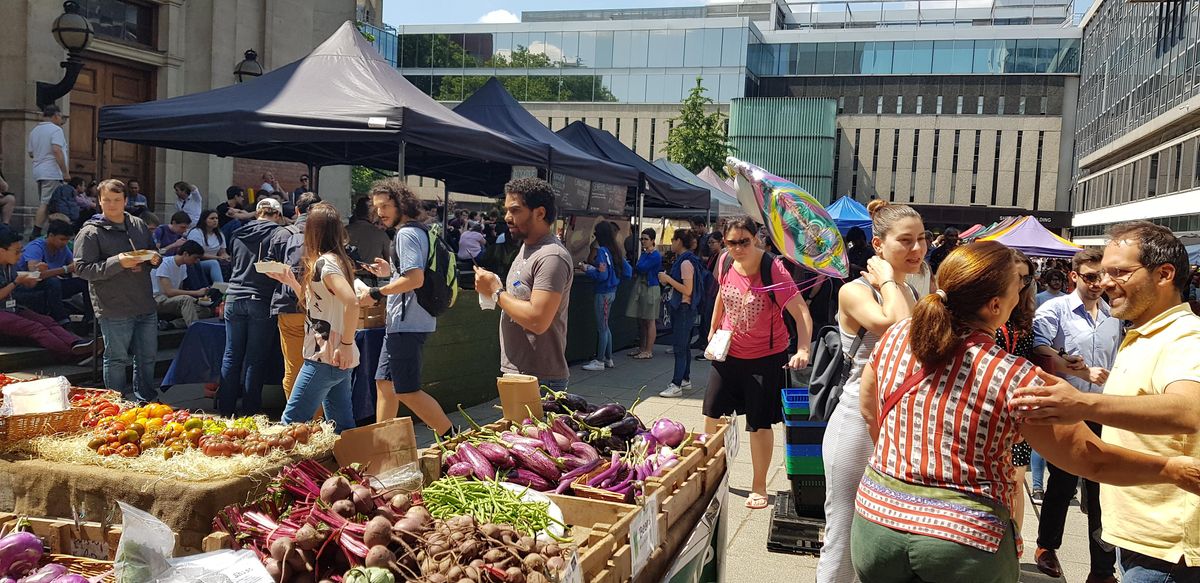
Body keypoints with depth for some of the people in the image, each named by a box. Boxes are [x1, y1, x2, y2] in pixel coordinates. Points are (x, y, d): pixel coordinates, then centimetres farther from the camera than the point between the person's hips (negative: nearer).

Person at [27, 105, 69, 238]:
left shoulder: (34, 131, 16)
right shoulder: (55, 129, -8)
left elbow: (30, 153, 20)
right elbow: (57, 151, -19)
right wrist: (65, 172, -17)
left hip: (39, 172, 8)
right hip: (52, 173, -8)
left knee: (42, 204, 12)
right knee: (46, 204, -9)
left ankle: (36, 233, 13)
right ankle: (36, 234, -13)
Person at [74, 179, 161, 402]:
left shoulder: (139, 225, 11)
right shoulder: (90, 233, -7)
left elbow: (153, 253, 24)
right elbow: (82, 268, -13)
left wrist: (155, 259, 0)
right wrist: (117, 263, -23)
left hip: (145, 305, 6)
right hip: (114, 309, -6)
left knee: (147, 356, 15)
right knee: (117, 360, 4)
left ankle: (145, 400, 31)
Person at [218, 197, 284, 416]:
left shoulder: (238, 234, 12)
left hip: (234, 298, 4)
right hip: (262, 301, -4)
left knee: (231, 356, 9)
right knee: (255, 361, 1)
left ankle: (225, 410, 12)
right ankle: (249, 413, 5)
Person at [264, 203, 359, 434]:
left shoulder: (324, 263, -15)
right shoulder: (336, 260, 14)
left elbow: (352, 303, -29)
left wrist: (346, 343, -23)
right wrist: (291, 282, 16)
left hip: (325, 359, -10)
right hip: (338, 361, 10)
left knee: (291, 421, -3)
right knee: (343, 426, 11)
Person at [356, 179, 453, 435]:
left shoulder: (406, 233, -15)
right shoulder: (419, 231, 16)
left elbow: (415, 279, -25)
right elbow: (415, 274, 25)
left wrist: (377, 293, -17)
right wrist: (391, 273, 17)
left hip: (408, 324, -11)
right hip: (401, 323, 11)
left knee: (406, 391, -6)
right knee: (384, 383, 15)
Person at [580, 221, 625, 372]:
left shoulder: (602, 251, -18)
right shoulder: (616, 250, 7)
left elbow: (602, 275, -21)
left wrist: (587, 270, -6)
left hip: (603, 293, -9)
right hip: (612, 291, 9)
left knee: (601, 328, -1)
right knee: (605, 326, 17)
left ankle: (599, 361, 7)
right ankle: (608, 359, 23)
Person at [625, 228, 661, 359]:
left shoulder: (655, 255, -12)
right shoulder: (644, 253, 13)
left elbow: (641, 268, -19)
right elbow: (638, 270, 13)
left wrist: (634, 268, -2)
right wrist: (636, 269, -6)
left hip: (650, 288, -8)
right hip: (640, 287, 8)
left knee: (650, 321, -3)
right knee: (640, 320, 12)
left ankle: (649, 351, 2)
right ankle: (641, 348, 21)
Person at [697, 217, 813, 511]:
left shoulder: (772, 268, -24)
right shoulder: (726, 262, -8)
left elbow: (801, 312, -28)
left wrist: (803, 349, -42)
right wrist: (713, 329, 18)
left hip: (766, 356, -5)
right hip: (728, 351, 5)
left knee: (759, 423, 4)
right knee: (712, 413, 11)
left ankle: (759, 486, 23)